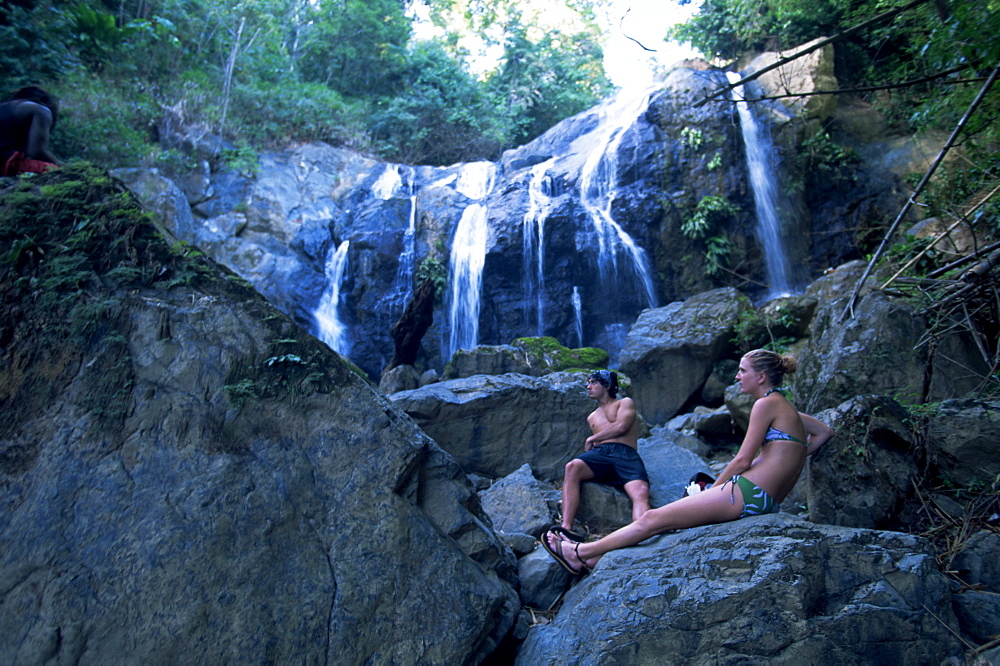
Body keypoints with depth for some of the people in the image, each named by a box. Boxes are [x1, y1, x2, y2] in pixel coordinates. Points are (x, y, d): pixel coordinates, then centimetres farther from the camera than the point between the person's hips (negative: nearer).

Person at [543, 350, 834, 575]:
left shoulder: (767, 403, -9)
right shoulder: (787, 409, 20)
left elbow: (743, 460, -11)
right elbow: (825, 432, 32)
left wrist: (712, 489, 1)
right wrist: (790, 459, 25)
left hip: (748, 492, -10)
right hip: (764, 501, 10)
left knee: (653, 519, -6)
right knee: (658, 518, 10)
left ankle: (580, 552, 3)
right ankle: (591, 557, 13)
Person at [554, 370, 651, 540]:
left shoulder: (625, 403, 22)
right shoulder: (592, 417, 37)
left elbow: (621, 427, 3)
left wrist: (591, 439, 9)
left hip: (625, 455, -3)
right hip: (600, 453, 3)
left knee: (641, 493, -34)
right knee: (572, 467, -32)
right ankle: (566, 527, -47)